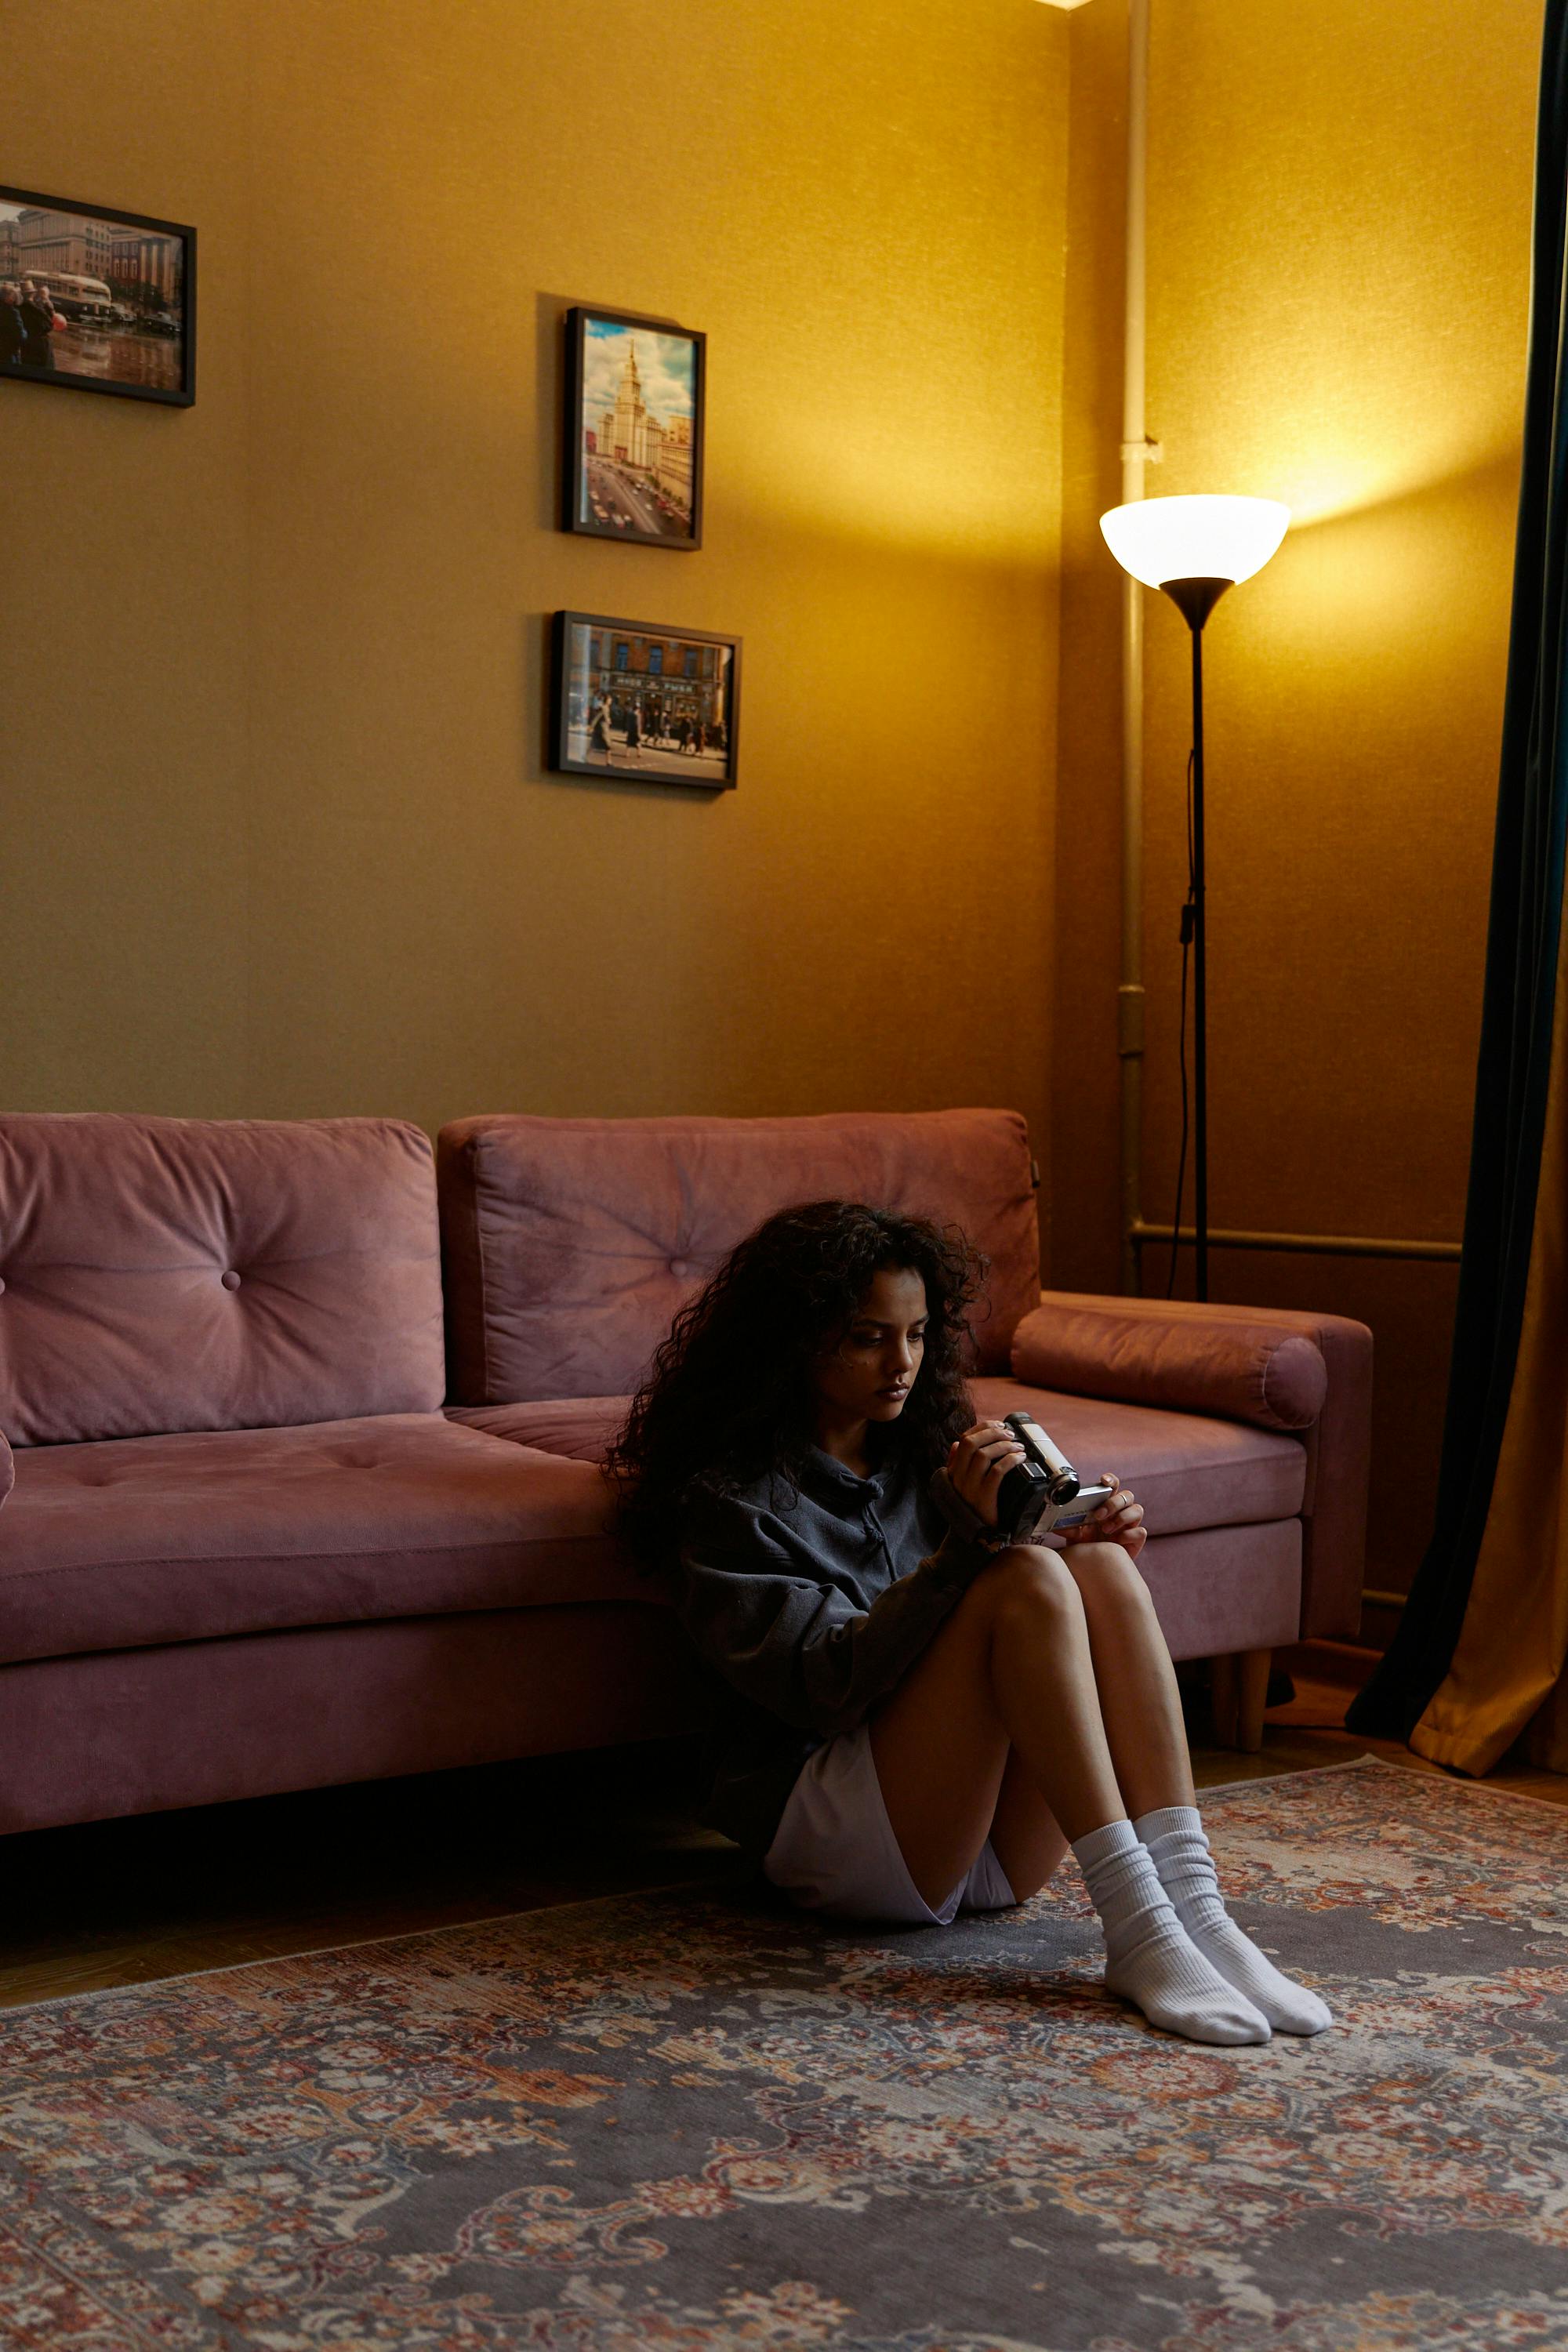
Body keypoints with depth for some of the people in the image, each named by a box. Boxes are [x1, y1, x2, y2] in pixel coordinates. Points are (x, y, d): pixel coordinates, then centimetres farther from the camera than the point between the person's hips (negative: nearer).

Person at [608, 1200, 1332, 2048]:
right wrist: (964, 1543, -27)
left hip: (999, 1847, 6)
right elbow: (827, 1687, -17)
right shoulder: (729, 1499, -3)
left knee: (1100, 1567, -19)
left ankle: (1193, 1907, -29)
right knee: (1025, 1578, -26)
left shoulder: (924, 1454, 17)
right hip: (829, 1838, -6)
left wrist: (1093, 1537, -6)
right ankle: (1138, 1933, -33)